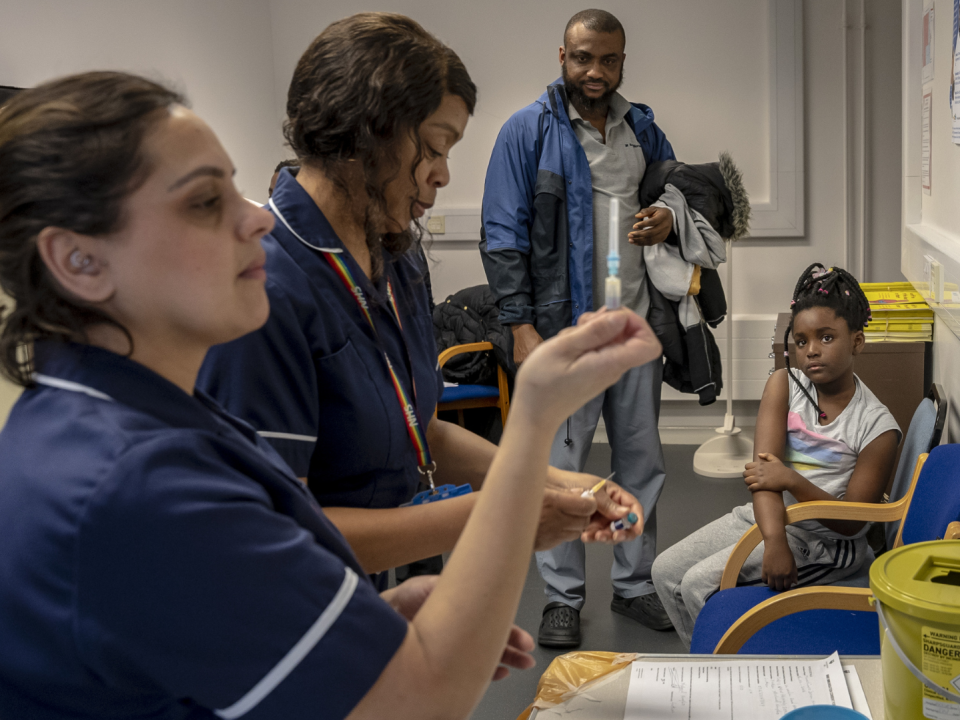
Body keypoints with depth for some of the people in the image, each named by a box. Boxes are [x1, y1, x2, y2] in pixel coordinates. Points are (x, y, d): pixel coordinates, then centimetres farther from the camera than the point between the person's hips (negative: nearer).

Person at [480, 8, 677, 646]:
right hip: (563, 328, -5)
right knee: (561, 466, 1)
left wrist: (669, 219, -1)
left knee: (642, 461, 12)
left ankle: (635, 583, 27)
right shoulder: (529, 130, -4)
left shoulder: (643, 129, 10)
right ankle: (564, 597, 15)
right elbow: (503, 236, -6)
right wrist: (521, 325, -13)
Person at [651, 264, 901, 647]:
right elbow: (764, 468, -15)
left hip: (823, 541, -6)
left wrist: (792, 481, -28)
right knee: (666, 572, 1)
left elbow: (851, 522, -14)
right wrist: (774, 540, -31)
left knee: (701, 583, -20)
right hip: (761, 516, 6)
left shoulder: (877, 426, -14)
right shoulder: (783, 385, -3)